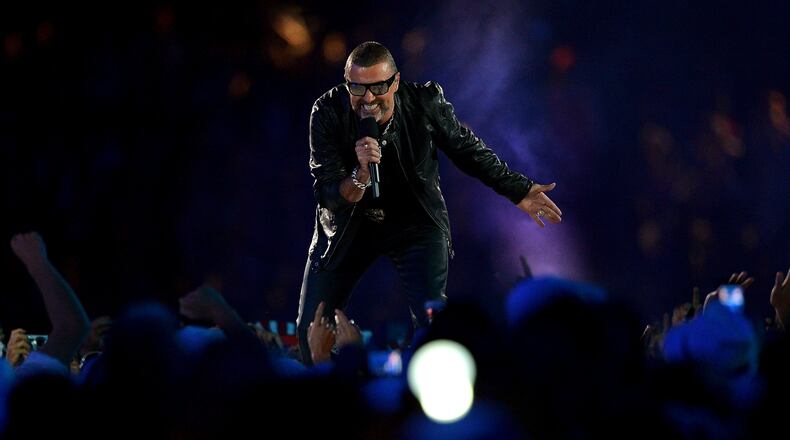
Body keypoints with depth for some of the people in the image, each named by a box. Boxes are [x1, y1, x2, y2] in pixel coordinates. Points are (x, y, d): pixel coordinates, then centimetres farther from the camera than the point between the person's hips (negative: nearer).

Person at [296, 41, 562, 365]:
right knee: (311, 331, 2)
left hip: (414, 220, -1)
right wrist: (361, 175, -44)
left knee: (431, 321, -19)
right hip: (349, 225, 1)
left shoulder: (425, 103, -20)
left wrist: (517, 190, 3)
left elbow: (467, 150, -1)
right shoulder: (328, 113, -23)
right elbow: (327, 196, -23)